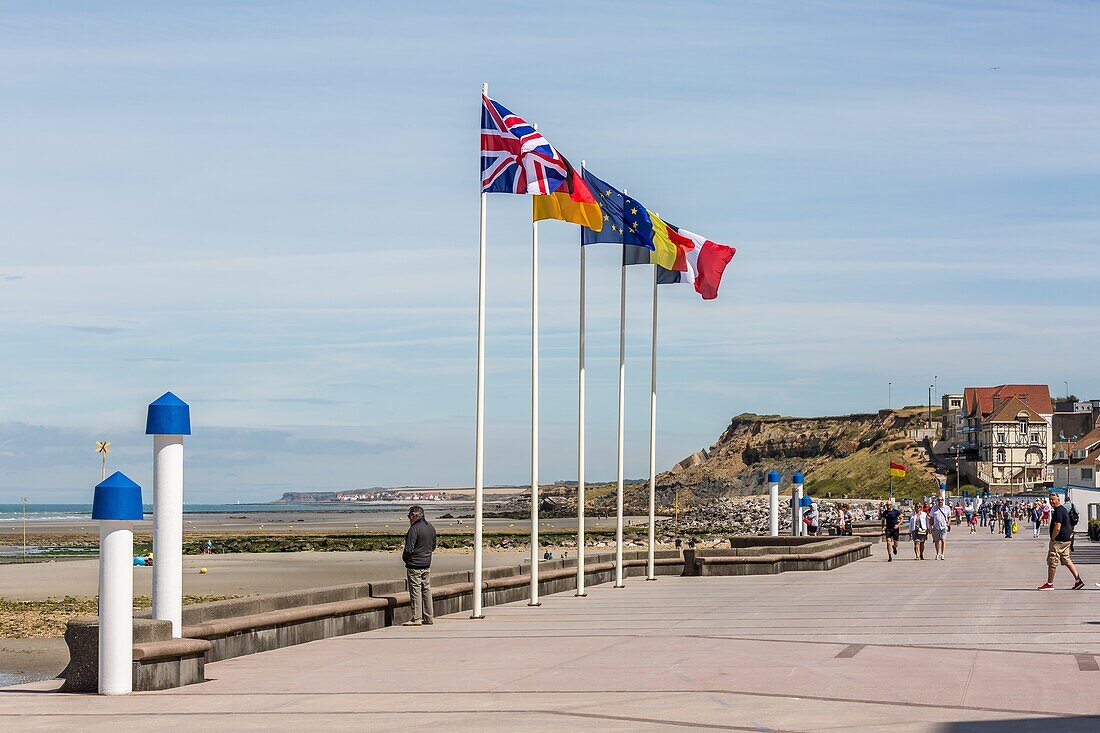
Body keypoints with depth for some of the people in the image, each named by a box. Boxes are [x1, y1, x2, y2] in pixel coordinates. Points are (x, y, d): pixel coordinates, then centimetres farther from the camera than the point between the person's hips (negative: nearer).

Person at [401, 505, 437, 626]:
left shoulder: (414, 529, -18)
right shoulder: (431, 528, 9)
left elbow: (409, 549, -19)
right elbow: (433, 547, 18)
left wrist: (404, 557, -1)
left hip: (414, 565, -8)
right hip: (427, 564, 8)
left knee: (415, 591, -3)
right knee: (426, 590, 12)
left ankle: (416, 618, -2)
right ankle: (428, 617, 14)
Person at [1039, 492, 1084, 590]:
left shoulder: (1058, 511, -19)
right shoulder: (1064, 509, 14)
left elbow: (1057, 528, -25)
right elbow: (1069, 526, 24)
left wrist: (1052, 539, -14)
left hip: (1058, 541, -10)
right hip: (1066, 540, 10)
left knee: (1052, 562, -2)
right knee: (1066, 560, 13)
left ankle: (1050, 584, 4)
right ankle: (1078, 579, 9)